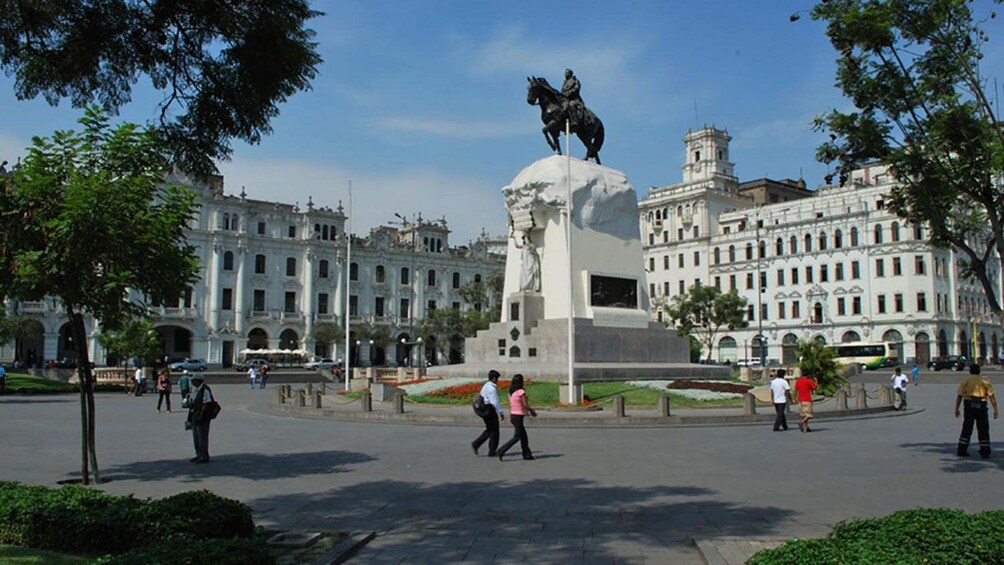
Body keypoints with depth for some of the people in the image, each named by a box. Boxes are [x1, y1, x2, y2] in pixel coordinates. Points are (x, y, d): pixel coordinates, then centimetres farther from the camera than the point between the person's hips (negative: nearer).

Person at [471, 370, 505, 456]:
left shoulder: (485, 386, 13)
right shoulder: (492, 388, -18)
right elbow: (495, 402, -21)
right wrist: (501, 413, -16)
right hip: (490, 410, -9)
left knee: (489, 430, 19)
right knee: (494, 431, 3)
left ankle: (476, 444, 10)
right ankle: (492, 451, 9)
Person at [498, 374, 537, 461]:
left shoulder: (511, 392, 8)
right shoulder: (521, 392, -15)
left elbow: (510, 406, 12)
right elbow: (525, 405, -14)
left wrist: (510, 418, 16)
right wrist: (532, 410, 4)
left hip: (513, 415, 8)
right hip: (519, 416, -8)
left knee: (524, 435, 15)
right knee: (517, 437, -3)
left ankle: (527, 454, 19)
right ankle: (501, 451, -10)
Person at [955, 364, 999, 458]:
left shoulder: (966, 381, 5)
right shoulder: (985, 381, 4)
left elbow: (959, 395, -1)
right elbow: (992, 396, -4)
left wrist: (956, 409, 3)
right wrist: (995, 410, -4)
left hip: (969, 406, 1)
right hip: (981, 407, -1)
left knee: (966, 429, 8)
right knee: (983, 430, 7)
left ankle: (961, 450, 7)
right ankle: (985, 452, 7)